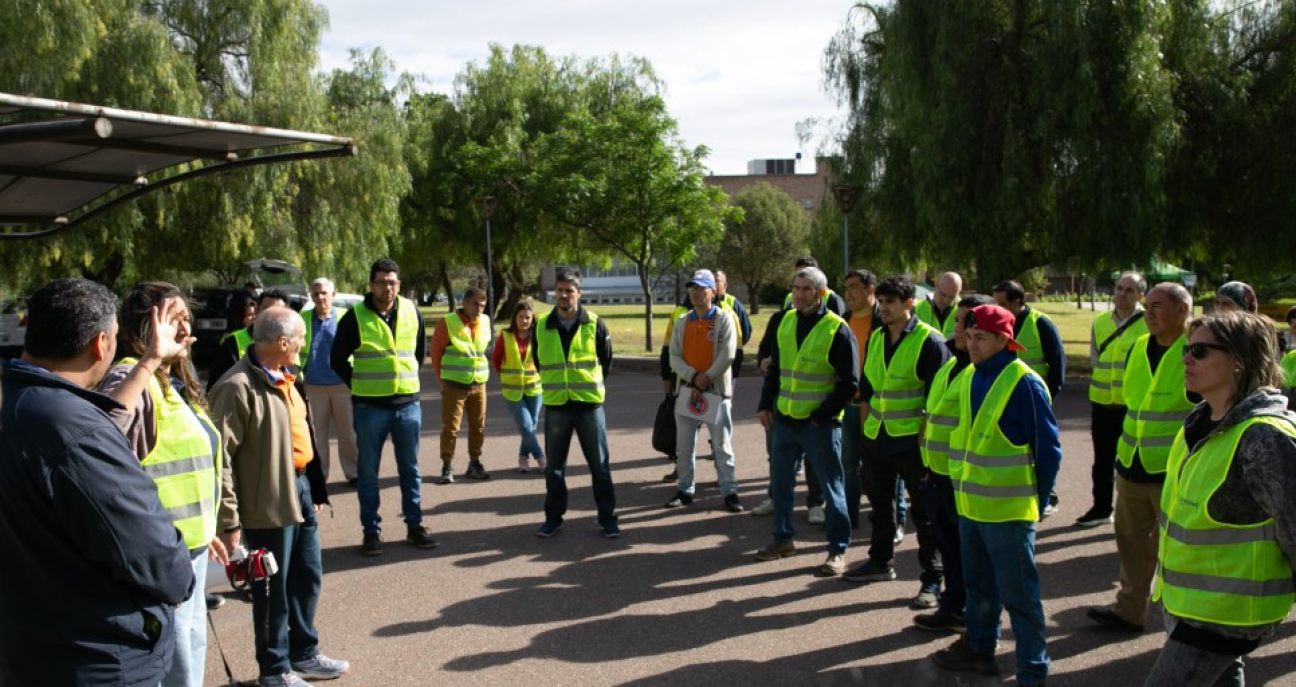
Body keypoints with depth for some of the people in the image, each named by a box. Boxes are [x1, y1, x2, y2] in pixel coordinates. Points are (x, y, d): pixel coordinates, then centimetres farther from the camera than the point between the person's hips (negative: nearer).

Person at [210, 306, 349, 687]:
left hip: (301, 489, 9)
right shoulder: (238, 387, -20)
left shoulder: (285, 378, 8)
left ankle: (304, 653, 38)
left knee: (308, 577, 20)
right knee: (274, 589, 7)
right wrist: (229, 521, -20)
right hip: (270, 503, -9)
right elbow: (221, 456, -21)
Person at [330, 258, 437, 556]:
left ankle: (415, 525, 22)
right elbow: (338, 359, 2)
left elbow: (421, 349, 19)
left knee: (410, 468, 11)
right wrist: (359, 385, 1)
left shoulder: (411, 312, 4)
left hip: (408, 404, 3)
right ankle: (371, 530, 15)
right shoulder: (355, 317, -6)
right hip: (370, 407, -3)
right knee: (368, 472, 5)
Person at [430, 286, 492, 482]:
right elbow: (436, 351, -2)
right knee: (450, 427, 0)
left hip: (479, 384, 5)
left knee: (478, 426, 10)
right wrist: (442, 379, 1)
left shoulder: (485, 322, 3)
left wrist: (481, 373, 12)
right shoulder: (448, 323, -10)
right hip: (454, 385, -4)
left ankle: (475, 463, 23)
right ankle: (447, 467, 9)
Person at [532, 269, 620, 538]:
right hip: (555, 405, 2)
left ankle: (607, 517, 15)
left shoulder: (594, 323, -4)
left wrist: (592, 383, 10)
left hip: (589, 404, -1)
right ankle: (553, 517, 21)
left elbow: (606, 359, 8)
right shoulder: (541, 325, 0)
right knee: (554, 466, 9)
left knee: (599, 464, 5)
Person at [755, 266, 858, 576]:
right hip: (785, 419, 6)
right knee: (780, 481, 14)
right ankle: (783, 538, 30)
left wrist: (821, 415, -13)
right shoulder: (786, 321, 7)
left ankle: (838, 551, 11)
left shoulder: (837, 330, -11)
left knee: (831, 486, 2)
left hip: (820, 423, -6)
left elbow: (849, 382, -10)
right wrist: (765, 405, 8)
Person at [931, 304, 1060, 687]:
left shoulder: (1024, 383, -16)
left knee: (1018, 595, 2)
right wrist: (964, 489, 16)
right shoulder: (971, 378, 7)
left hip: (1009, 510, -8)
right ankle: (978, 648, 37)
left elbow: (1048, 448, -12)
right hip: (970, 506, 8)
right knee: (978, 584, 21)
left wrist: (1037, 500, -7)